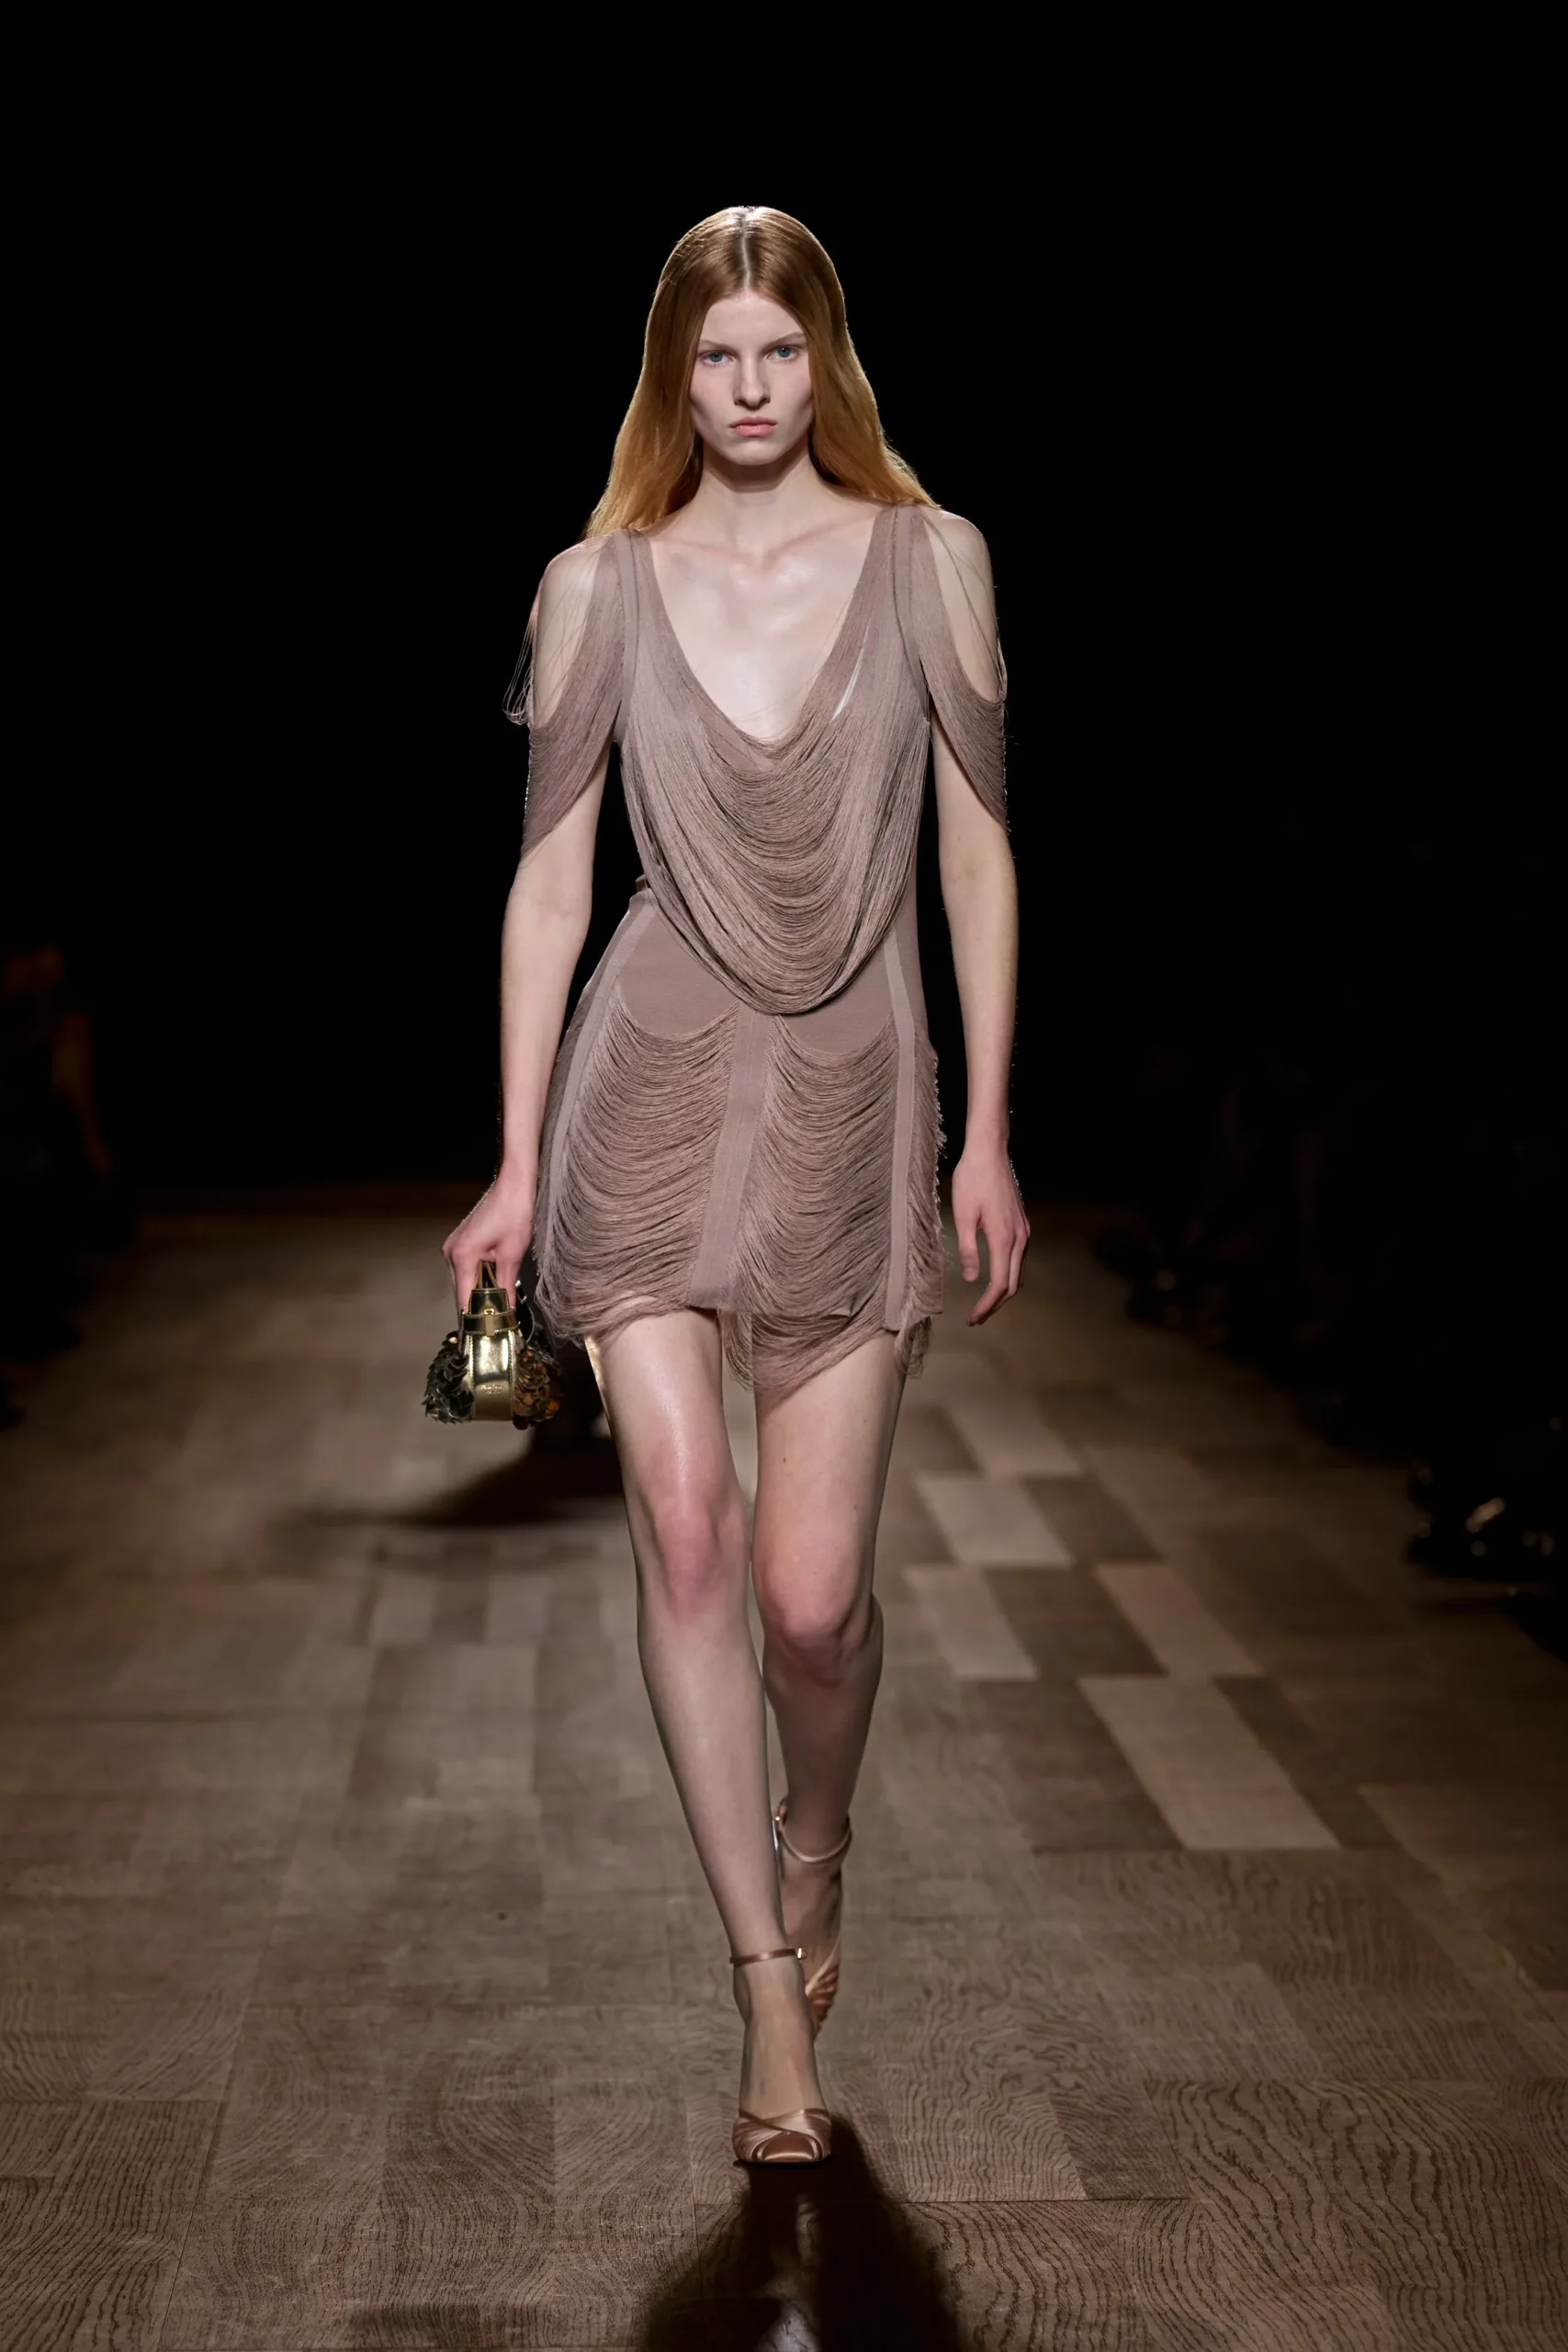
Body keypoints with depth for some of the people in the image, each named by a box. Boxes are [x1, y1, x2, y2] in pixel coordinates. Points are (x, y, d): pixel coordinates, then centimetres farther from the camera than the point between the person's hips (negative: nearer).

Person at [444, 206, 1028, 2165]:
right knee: (684, 1525, -12)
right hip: (652, 1088, 0)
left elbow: (979, 859, 4)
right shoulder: (600, 588, 2)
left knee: (812, 1591, -2)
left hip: (853, 1106, 0)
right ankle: (771, 1987, 1)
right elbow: (549, 880, 5)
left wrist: (986, 1132, 2)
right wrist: (516, 1167, 3)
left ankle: (816, 1839, 32)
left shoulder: (929, 564, 1)